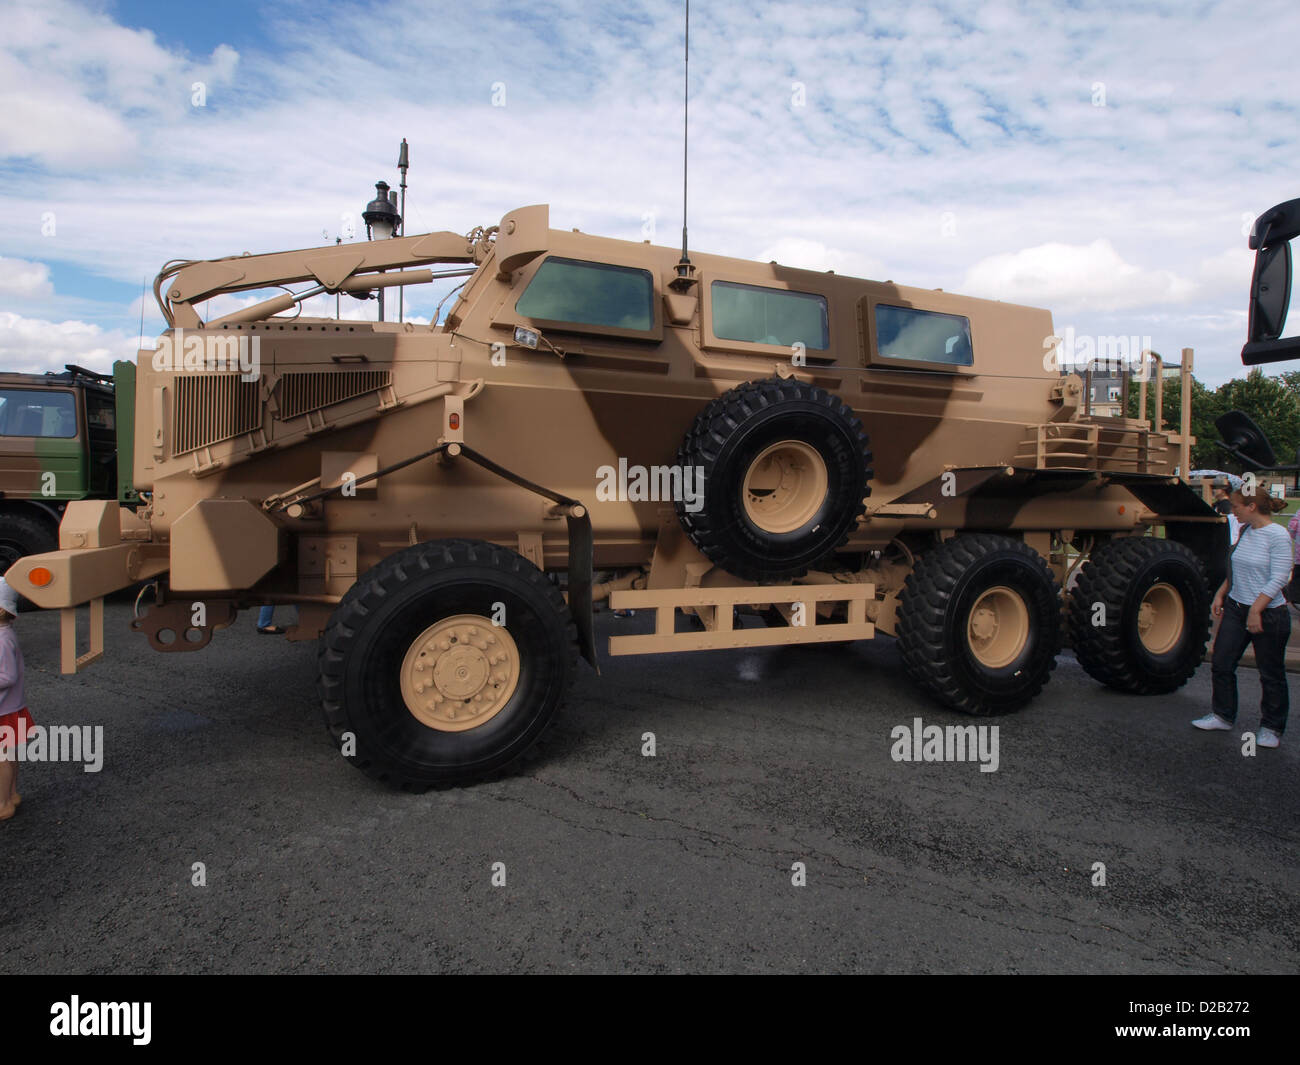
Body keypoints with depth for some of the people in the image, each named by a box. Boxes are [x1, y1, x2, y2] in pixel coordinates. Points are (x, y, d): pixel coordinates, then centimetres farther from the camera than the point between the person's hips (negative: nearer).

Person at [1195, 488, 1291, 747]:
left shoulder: (1278, 535, -16)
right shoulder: (1244, 531, 6)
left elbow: (1279, 578, -19)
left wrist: (1256, 611, -21)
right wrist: (1220, 594, 11)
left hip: (1268, 614, -7)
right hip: (1235, 609, 7)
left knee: (1271, 674, 8)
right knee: (1221, 663, 9)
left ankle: (1271, 727, 22)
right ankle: (1223, 715, 24)